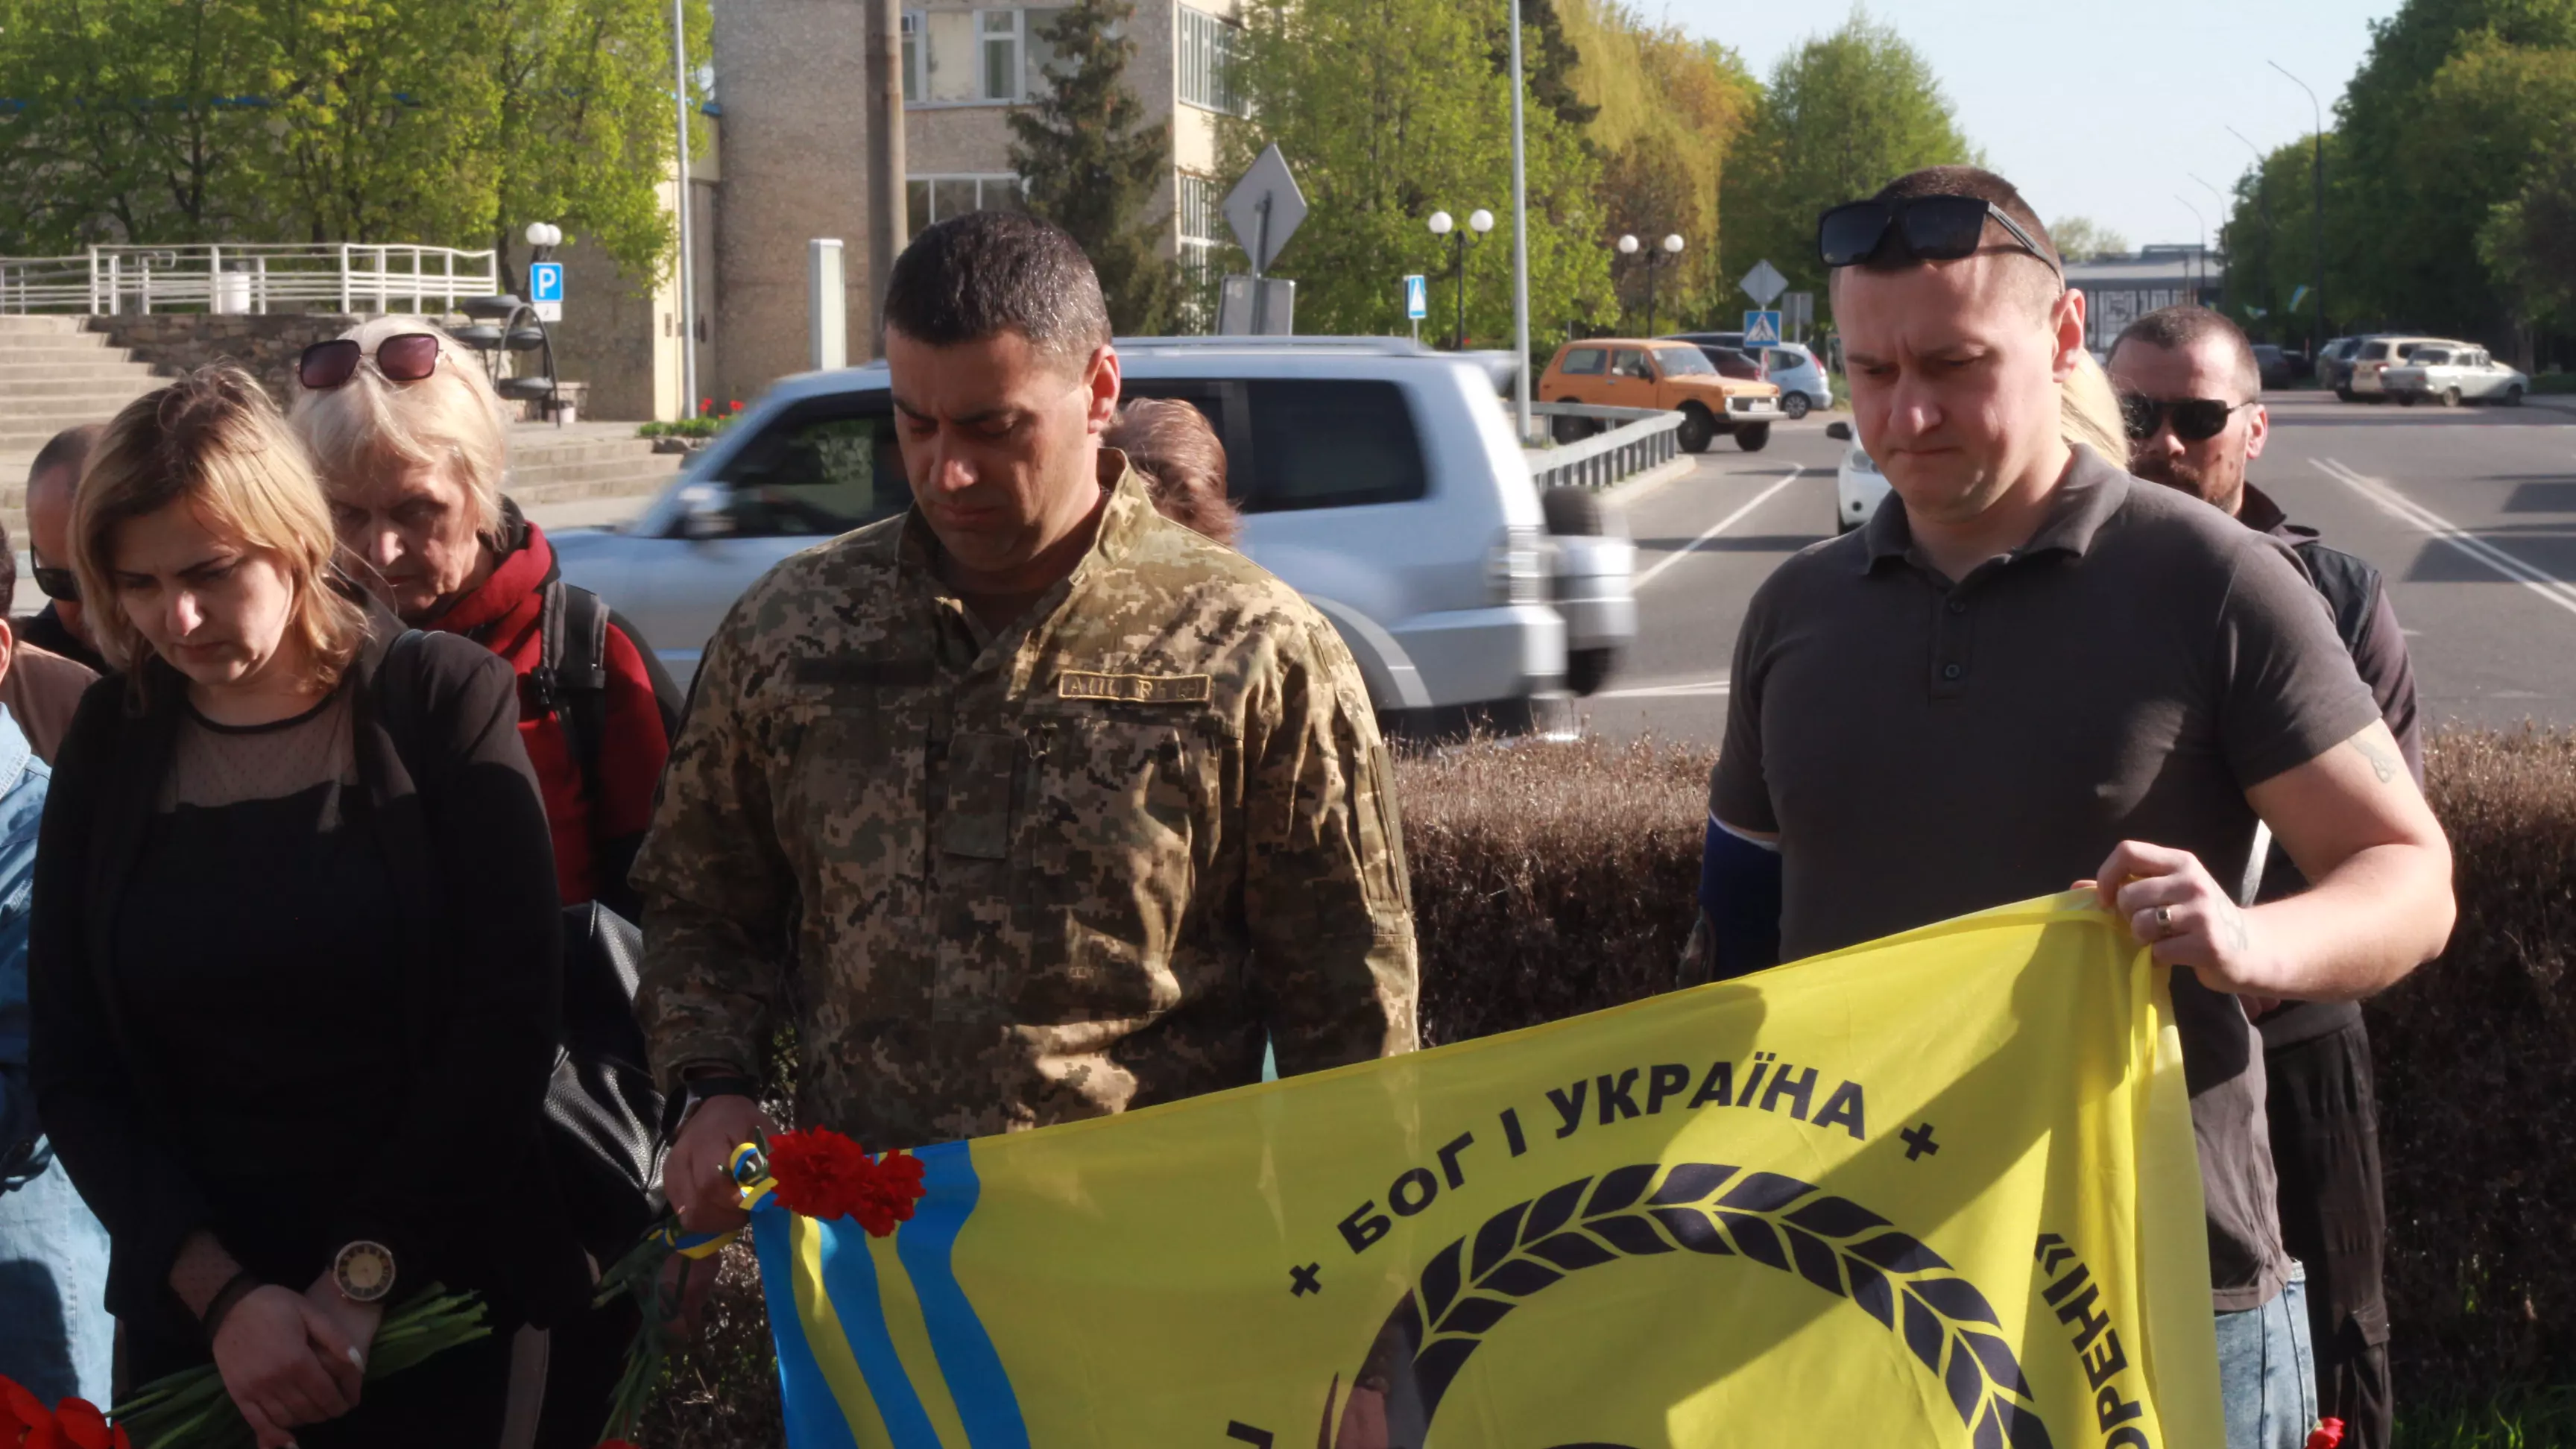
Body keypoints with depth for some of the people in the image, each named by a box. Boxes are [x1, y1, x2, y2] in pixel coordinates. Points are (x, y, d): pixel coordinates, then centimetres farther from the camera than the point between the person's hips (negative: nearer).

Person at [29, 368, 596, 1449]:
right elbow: (72, 1070, 0)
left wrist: (364, 1276, -14)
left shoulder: (445, 699, -6)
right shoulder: (112, 743, 2)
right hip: (197, 1318, 2)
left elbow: (508, 1017, -10)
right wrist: (222, 1294, -12)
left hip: (457, 1304, -2)